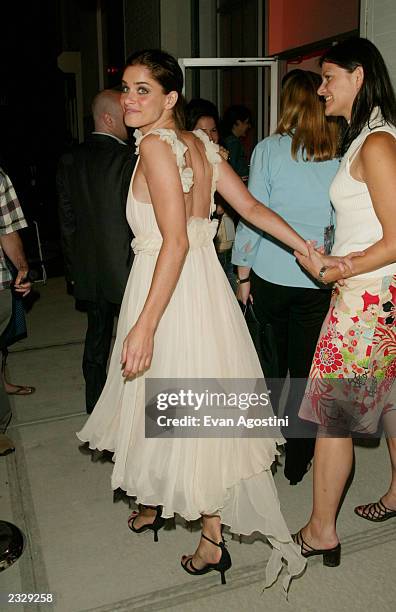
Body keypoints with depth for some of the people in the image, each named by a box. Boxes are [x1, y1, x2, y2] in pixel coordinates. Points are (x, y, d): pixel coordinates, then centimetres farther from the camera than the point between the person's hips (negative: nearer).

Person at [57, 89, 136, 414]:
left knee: (96, 335, 17)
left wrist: (74, 269, 13)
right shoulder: (129, 159, -16)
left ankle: (95, 403, 30)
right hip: (126, 268, -6)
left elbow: (67, 220, 6)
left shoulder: (70, 160, 3)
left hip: (87, 270, 6)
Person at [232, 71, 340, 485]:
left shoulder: (269, 150, -6)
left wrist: (243, 275, 4)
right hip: (320, 282, 1)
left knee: (270, 362, 18)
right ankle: (297, 461, 21)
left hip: (271, 276, -1)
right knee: (306, 371, 10)